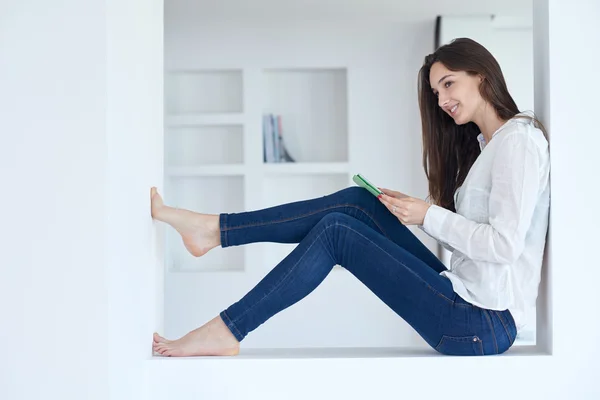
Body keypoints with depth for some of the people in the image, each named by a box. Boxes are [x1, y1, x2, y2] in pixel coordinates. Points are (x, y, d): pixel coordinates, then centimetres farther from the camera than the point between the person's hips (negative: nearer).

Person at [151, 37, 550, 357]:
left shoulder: (519, 139, -11)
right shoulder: (482, 143, 17)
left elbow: (505, 244, -20)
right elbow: (466, 226, 13)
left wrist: (429, 215, -12)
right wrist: (413, 210, 0)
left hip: (484, 323, -8)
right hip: (467, 296, 8)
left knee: (335, 230, -10)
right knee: (358, 202, 1)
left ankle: (225, 332, -4)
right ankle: (213, 229, 3)